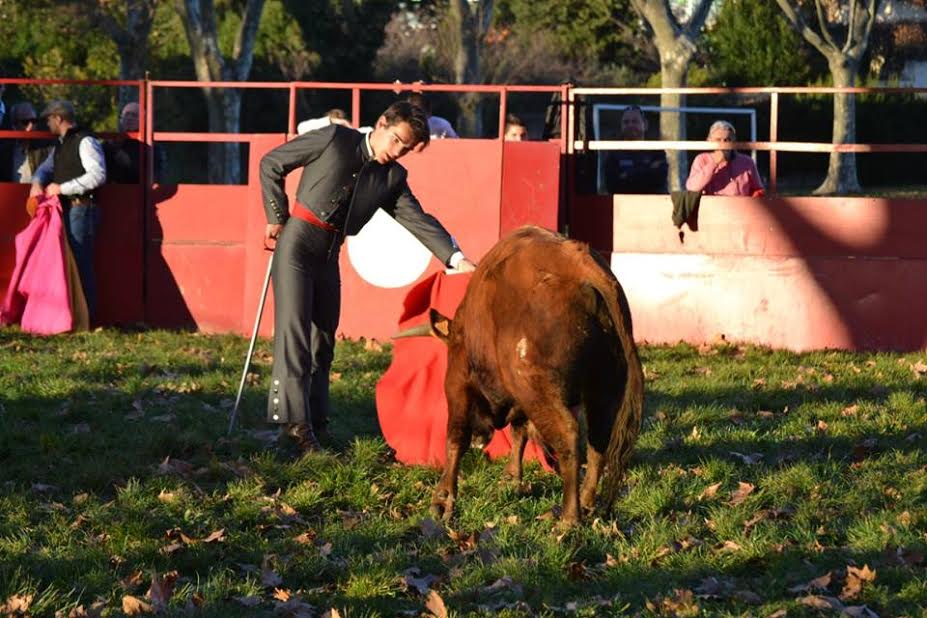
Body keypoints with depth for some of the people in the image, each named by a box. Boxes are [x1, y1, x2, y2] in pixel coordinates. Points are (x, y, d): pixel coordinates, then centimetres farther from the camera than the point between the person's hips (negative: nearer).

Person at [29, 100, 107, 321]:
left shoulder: (85, 141, -10)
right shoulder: (61, 145, 20)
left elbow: (98, 175, -20)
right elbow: (46, 167, 31)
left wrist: (62, 188, -17)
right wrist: (37, 182, 6)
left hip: (81, 209, -9)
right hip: (65, 209, 9)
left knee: (80, 262, -10)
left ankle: (86, 316, -7)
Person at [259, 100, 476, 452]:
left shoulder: (393, 178, 9)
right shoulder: (335, 139, -4)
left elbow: (417, 219, 1)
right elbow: (271, 164, 1)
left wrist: (456, 258, -13)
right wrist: (277, 218, -1)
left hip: (329, 257, 6)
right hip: (297, 242, -6)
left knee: (323, 338, 9)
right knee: (294, 327, -13)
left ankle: (315, 420, 17)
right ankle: (294, 418, -18)